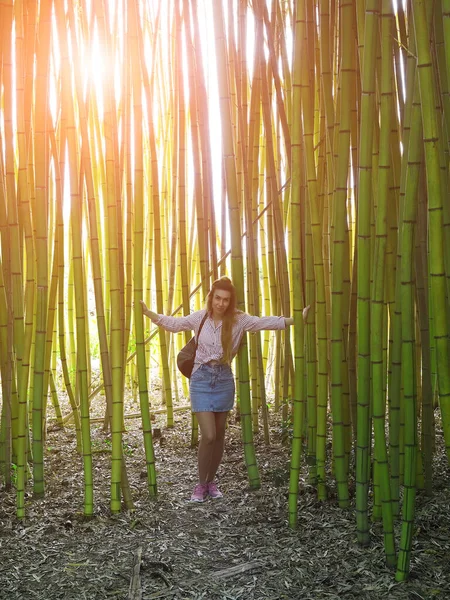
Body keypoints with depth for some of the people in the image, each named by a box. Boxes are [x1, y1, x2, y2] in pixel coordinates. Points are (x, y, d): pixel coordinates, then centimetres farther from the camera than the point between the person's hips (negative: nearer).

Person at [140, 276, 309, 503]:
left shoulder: (238, 319, -5)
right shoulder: (200, 317, -4)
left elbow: (266, 322, -10)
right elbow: (173, 323, 6)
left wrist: (296, 319, -18)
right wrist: (148, 313, -2)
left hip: (224, 379, 2)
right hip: (201, 378, -2)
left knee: (219, 435, 11)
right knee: (208, 435, -8)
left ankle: (211, 480, 29)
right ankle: (201, 484, 11)